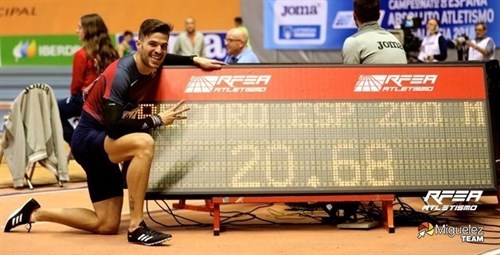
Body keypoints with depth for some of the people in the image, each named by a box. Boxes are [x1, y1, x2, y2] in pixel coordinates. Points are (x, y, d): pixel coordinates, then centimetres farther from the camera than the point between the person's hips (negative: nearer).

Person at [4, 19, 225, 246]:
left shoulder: (152, 65, -2)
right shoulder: (121, 73, -25)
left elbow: (168, 59, 24)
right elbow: (114, 126, -32)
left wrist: (195, 60, 8)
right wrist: (157, 120, -26)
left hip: (101, 141, 9)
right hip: (88, 137, -8)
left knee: (107, 225, 10)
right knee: (144, 143, -37)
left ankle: (36, 213, 25)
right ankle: (136, 227, -30)